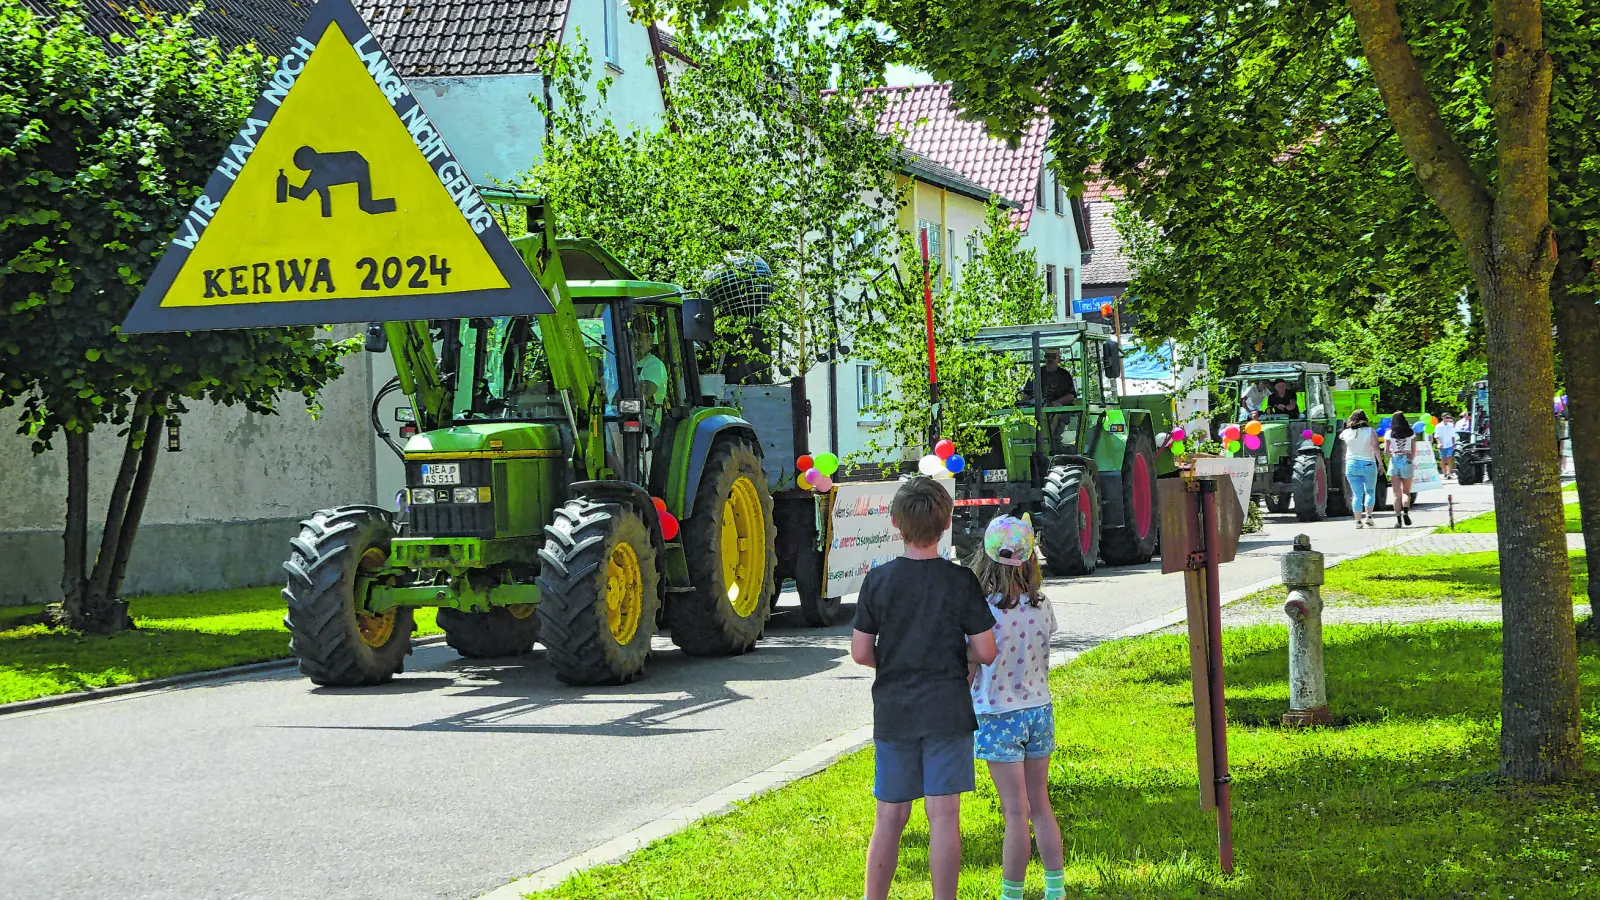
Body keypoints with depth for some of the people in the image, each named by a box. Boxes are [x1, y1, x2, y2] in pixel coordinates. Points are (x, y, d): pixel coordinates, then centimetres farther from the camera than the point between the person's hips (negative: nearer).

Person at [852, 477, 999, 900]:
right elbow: (986, 652, -7)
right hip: (947, 713, -2)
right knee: (943, 816, 1)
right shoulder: (960, 580, -7)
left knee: (889, 817, 11)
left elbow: (861, 652, -1)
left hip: (893, 714, 2)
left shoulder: (877, 580, -3)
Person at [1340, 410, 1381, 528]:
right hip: (1368, 464, -2)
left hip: (1351, 465, 2)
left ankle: (1358, 521, 1)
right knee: (1370, 491, 12)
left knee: (1357, 494, 5)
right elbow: (1376, 448, -11)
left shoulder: (1346, 433, 1)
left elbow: (1340, 437, 24)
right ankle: (1368, 516, -1)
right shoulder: (1370, 431, -6)